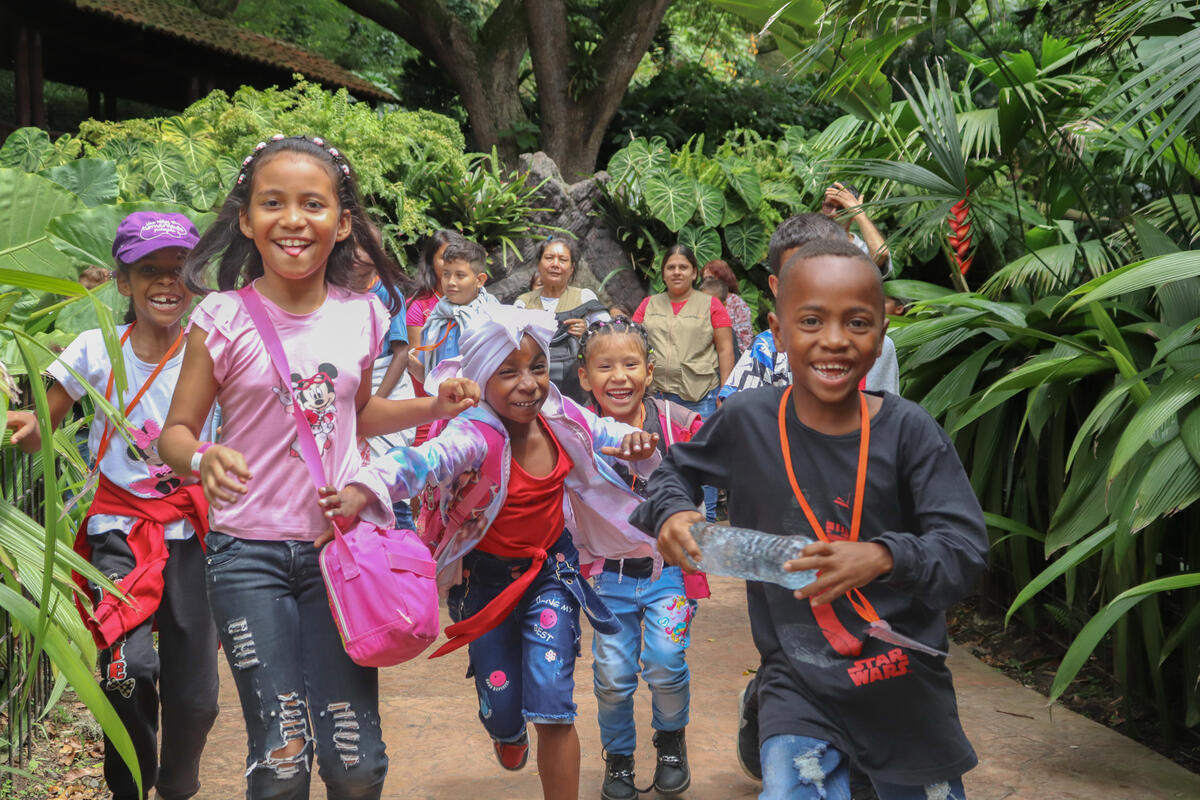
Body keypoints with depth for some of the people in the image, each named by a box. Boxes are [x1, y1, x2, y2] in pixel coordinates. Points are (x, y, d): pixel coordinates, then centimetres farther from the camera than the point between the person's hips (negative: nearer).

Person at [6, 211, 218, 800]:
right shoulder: (97, 349, -3)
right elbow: (38, 432, 0)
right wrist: (25, 425, -21)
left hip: (191, 532, 0)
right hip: (119, 530, 0)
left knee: (195, 696, 0)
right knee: (126, 669, -20)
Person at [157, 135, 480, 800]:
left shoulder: (361, 316, 2)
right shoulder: (224, 319, -8)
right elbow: (176, 431, -3)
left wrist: (432, 406, 5)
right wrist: (202, 461, -25)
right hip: (250, 552, -2)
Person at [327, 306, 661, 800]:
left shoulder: (563, 419, -14)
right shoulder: (475, 436, -29)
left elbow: (611, 436, 4)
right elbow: (426, 459, -49)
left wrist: (640, 444, -21)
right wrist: (366, 486, -69)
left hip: (550, 568, 2)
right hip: (486, 575, -2)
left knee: (552, 706, -9)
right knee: (500, 706, 9)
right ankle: (508, 734, 49)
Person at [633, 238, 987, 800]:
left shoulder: (908, 431, -11)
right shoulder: (747, 419, -6)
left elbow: (966, 548, -15)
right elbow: (678, 469, 13)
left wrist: (884, 557, -32)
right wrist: (672, 512, -9)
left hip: (906, 686, 0)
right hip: (798, 684, 0)